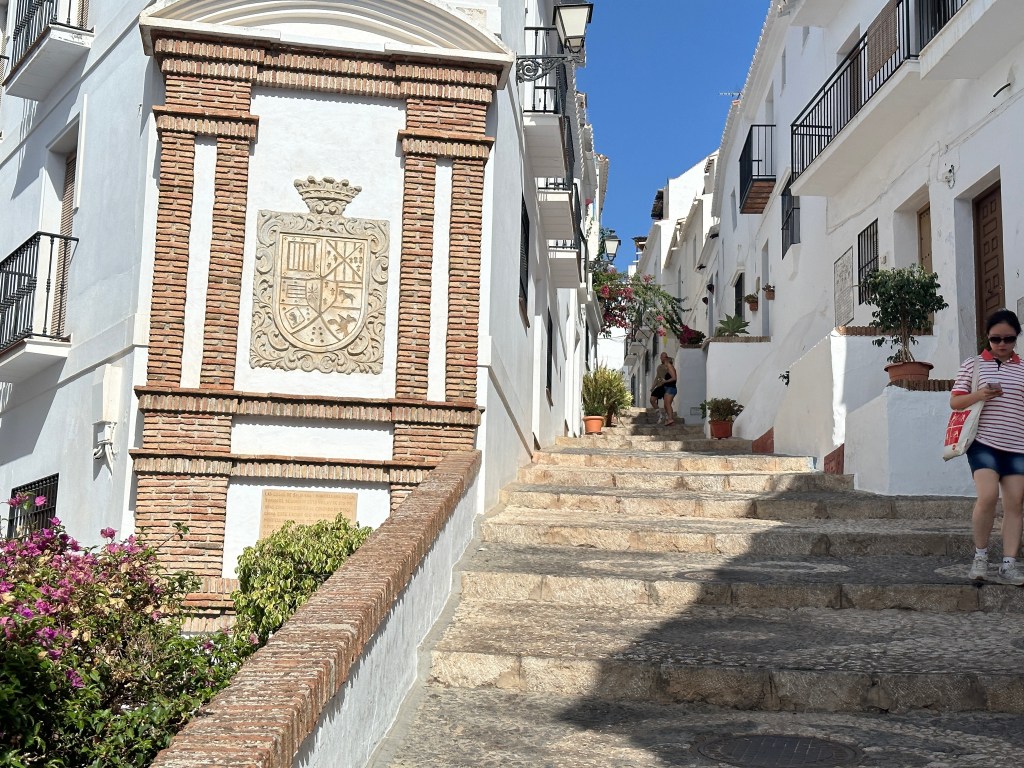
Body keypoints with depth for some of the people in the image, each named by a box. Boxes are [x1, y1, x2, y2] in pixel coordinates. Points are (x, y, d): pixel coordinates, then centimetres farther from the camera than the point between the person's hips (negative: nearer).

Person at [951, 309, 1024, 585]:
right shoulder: (973, 365, 5)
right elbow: (954, 402, 3)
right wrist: (978, 395, -15)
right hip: (983, 442, -3)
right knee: (988, 496, -18)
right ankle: (980, 555, 1)